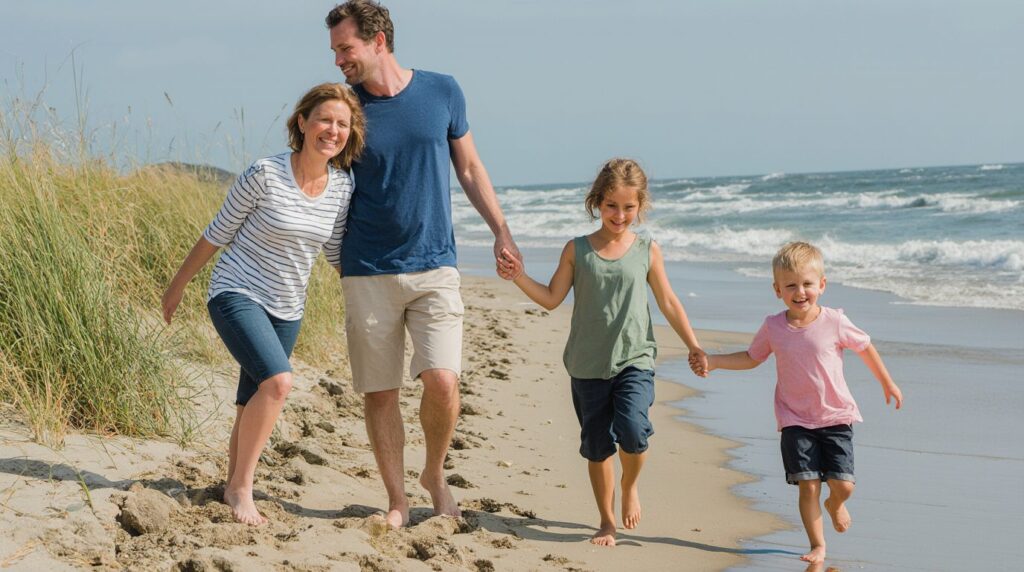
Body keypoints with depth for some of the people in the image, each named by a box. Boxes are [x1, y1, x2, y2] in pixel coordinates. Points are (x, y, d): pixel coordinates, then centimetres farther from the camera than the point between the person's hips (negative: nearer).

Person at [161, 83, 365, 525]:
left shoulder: (342, 188, 0)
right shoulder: (264, 175, -16)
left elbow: (337, 255, 14)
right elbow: (216, 235, -4)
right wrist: (178, 285, 4)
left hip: (286, 311, 6)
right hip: (237, 295, -6)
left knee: (251, 410, 11)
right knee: (278, 381, -26)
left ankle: (234, 488, 30)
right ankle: (241, 489, -12)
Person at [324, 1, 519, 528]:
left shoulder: (442, 92, 2)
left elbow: (469, 168, 12)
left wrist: (501, 232, 6)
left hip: (434, 267, 0)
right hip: (368, 273, 0)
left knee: (442, 381, -13)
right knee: (380, 393, 2)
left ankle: (435, 474, 14)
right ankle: (396, 499, 17)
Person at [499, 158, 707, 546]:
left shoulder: (647, 251, 2)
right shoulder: (577, 250, 1)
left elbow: (668, 302, 10)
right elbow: (552, 298, 2)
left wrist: (692, 345, 8)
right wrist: (520, 277, -12)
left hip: (634, 361, -1)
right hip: (587, 365, 1)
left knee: (633, 430, -22)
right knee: (597, 445, 7)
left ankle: (631, 484, 10)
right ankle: (607, 521, 24)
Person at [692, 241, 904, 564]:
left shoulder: (835, 323, -8)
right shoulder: (773, 328, -4)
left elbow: (865, 346, 9)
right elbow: (751, 358, 13)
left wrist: (887, 383, 18)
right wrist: (712, 362, 2)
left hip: (836, 417, 0)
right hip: (796, 421, 0)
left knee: (843, 484, -5)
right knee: (808, 485, -8)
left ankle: (835, 504, 33)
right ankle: (817, 544, 11)